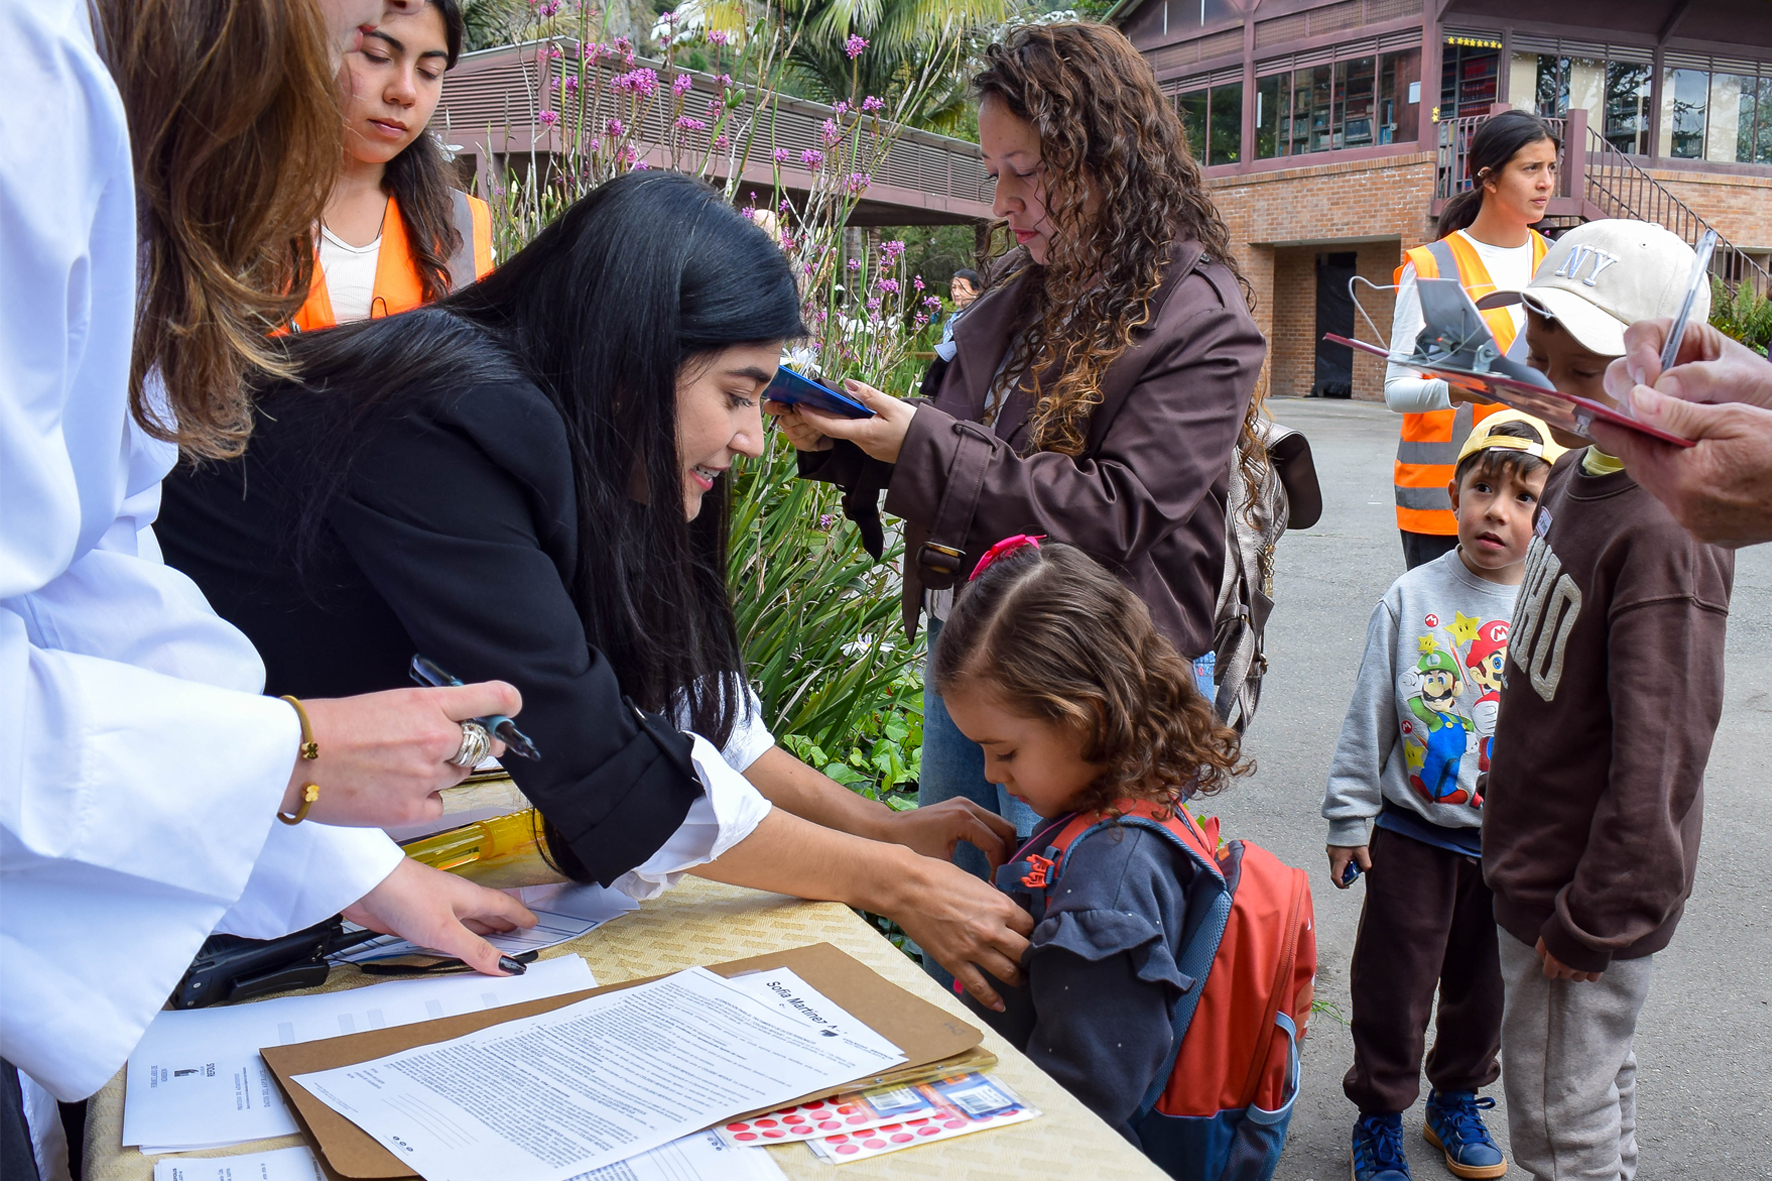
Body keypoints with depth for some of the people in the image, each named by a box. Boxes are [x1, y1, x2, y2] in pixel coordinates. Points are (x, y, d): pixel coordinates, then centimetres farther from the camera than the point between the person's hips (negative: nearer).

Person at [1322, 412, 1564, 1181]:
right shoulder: (1411, 599, -9)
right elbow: (1368, 718, -3)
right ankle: (1379, 1115, 30)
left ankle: (1457, 1101, 42)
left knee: (1485, 987, 18)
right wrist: (1349, 819, -1)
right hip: (1411, 835, -1)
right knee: (1394, 987, 9)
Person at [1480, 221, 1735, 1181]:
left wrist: (1598, 917, -19)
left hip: (1584, 888, -9)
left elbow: (1659, 750, -26)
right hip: (1538, 861, 9)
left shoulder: (1666, 533, -27)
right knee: (1595, 1091, 25)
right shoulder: (1580, 472, 4)